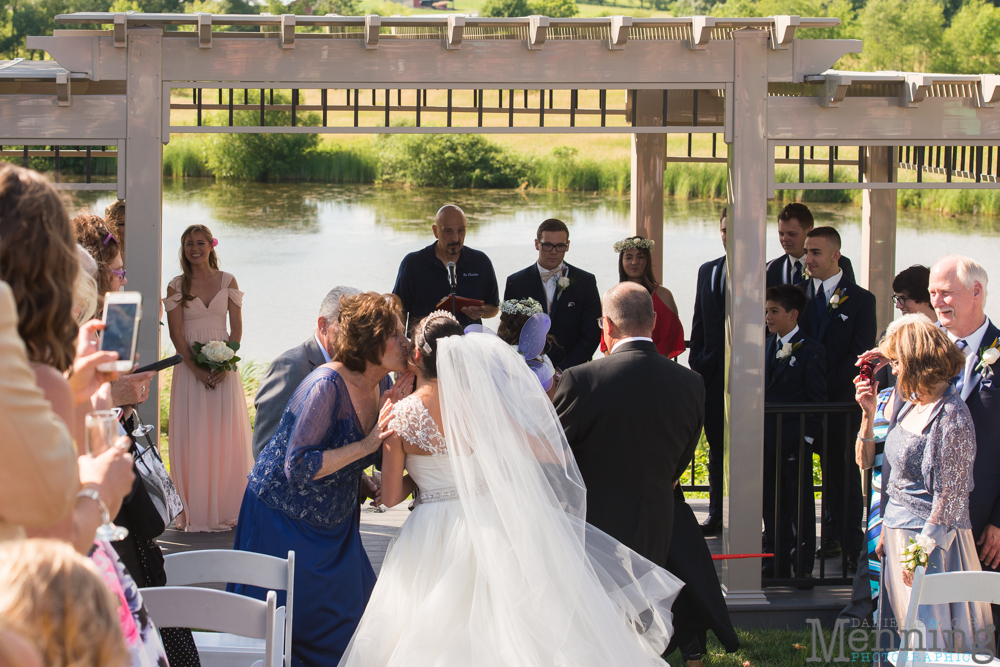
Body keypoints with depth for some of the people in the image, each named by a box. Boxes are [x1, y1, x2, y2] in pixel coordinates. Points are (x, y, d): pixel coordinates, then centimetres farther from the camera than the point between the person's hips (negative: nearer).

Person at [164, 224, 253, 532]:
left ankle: (225, 509, 7)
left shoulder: (227, 281, 5)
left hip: (223, 364, 1)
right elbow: (176, 333, -3)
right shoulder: (177, 286, 2)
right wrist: (197, 368, -14)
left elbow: (237, 327, 3)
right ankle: (194, 511, -1)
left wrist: (223, 364, -10)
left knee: (226, 434, 0)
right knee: (192, 436, -3)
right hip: (189, 365, -1)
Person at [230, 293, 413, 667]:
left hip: (335, 522, 7)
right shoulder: (326, 386, -27)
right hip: (283, 520, -7)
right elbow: (298, 467, -31)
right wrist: (366, 444, -30)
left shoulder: (381, 385, -4)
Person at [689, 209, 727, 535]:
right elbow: (699, 322, 15)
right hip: (713, 373, 5)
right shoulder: (707, 271, 12)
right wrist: (697, 362, 7)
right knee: (716, 446, 11)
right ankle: (716, 514, 19)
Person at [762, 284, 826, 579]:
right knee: (770, 503, 10)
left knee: (799, 505, 0)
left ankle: (803, 568, 7)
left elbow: (817, 400, -6)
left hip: (795, 443, -6)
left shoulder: (810, 351, -7)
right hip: (766, 441, 6)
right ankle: (775, 563, 19)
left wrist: (808, 436, -11)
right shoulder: (765, 347, 12)